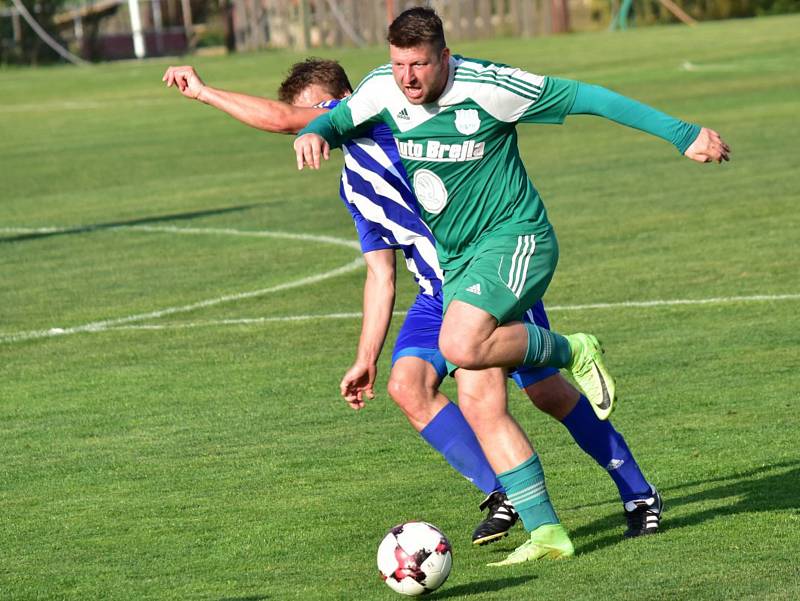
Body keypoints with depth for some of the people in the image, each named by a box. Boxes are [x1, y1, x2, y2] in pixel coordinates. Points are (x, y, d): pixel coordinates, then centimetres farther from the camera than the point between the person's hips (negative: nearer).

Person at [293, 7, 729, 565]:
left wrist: (683, 134, -9)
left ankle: (571, 350, -5)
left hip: (514, 237, -6)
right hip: (457, 261, 6)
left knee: (461, 346, -32)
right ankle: (543, 530, 4)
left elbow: (586, 97, -11)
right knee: (480, 408, -2)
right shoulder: (383, 90, -3)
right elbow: (337, 121, 14)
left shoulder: (487, 88, -18)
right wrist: (313, 135, -14)